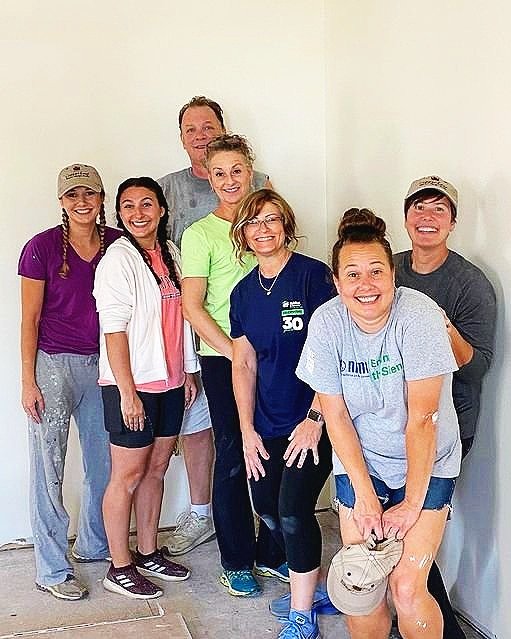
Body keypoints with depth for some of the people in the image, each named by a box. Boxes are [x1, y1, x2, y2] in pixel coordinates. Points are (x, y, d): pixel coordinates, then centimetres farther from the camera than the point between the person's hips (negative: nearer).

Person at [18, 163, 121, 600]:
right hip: (53, 364, -4)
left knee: (105, 461, 11)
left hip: (101, 363, 4)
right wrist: (28, 381, -7)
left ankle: (94, 544, 33)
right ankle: (52, 570, 15)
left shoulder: (116, 244, 3)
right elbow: (30, 320, -4)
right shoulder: (42, 248, -7)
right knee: (50, 466, 1)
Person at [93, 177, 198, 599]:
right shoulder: (119, 259, -12)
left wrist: (188, 371, 14)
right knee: (128, 475, 2)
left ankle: (148, 554, 29)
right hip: (132, 385, -7)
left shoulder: (170, 254, 10)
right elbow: (114, 330, -16)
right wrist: (127, 392, -19)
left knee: (156, 469, 15)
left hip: (169, 382, 7)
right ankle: (120, 568, 17)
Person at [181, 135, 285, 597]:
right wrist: (236, 353, -13)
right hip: (222, 359, -4)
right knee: (234, 459, 3)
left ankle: (271, 553, 25)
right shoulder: (200, 234, -3)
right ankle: (236, 562, 20)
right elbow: (193, 307, -6)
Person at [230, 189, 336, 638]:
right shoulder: (243, 293, 7)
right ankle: (314, 588, 35)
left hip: (311, 422, -6)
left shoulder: (313, 276, -12)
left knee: (294, 511, -9)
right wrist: (247, 430, 5)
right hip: (268, 424, 7)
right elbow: (243, 365, 9)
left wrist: (315, 418, -17)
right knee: (267, 509, 13)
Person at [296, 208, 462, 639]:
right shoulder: (326, 323, -13)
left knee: (407, 588, -10)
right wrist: (364, 496, -9)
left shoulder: (418, 315, -22)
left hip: (425, 464, -2)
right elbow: (336, 416, -8)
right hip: (360, 463, 3)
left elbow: (422, 417, -20)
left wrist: (412, 502, -16)